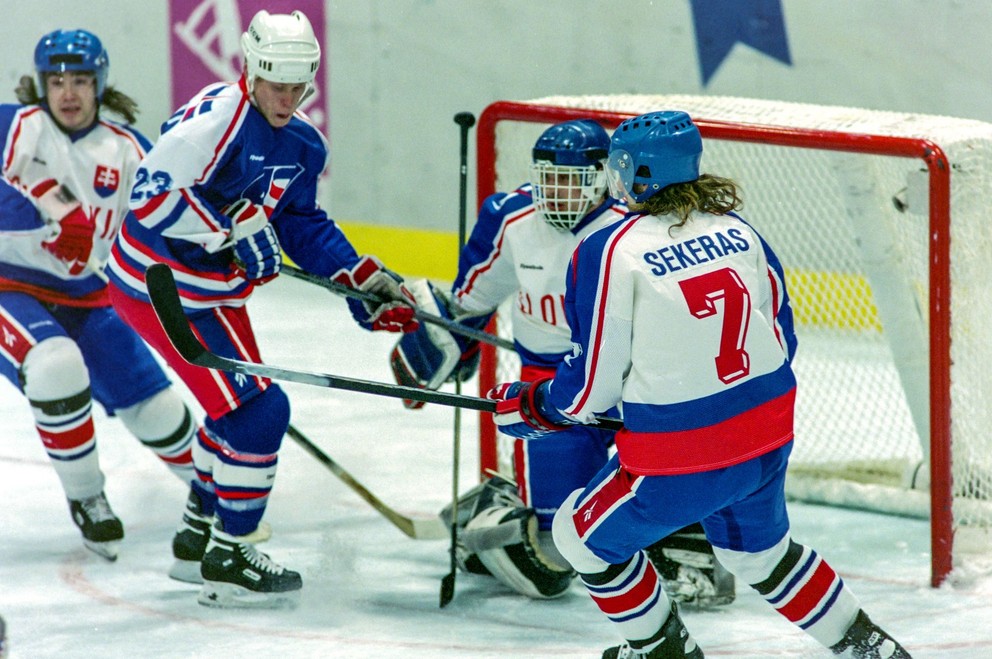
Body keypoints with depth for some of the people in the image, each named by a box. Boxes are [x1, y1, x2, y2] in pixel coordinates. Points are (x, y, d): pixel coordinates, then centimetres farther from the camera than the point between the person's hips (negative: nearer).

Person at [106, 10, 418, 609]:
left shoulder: (304, 146, 5)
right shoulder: (217, 116, -23)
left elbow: (303, 224, 16)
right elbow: (153, 194, -29)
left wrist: (363, 279, 7)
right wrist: (235, 233, -26)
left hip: (215, 288, 10)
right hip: (160, 286, -10)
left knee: (240, 409, 22)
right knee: (258, 409, -12)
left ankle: (198, 538, 39)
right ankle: (228, 560, -2)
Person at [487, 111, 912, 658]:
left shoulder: (610, 253, -13)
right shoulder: (736, 229, 5)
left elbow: (592, 384, -8)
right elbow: (781, 334, 13)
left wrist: (527, 408, 10)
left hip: (681, 458, -7)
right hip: (769, 436, 7)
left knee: (582, 535, 17)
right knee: (757, 549, 32)